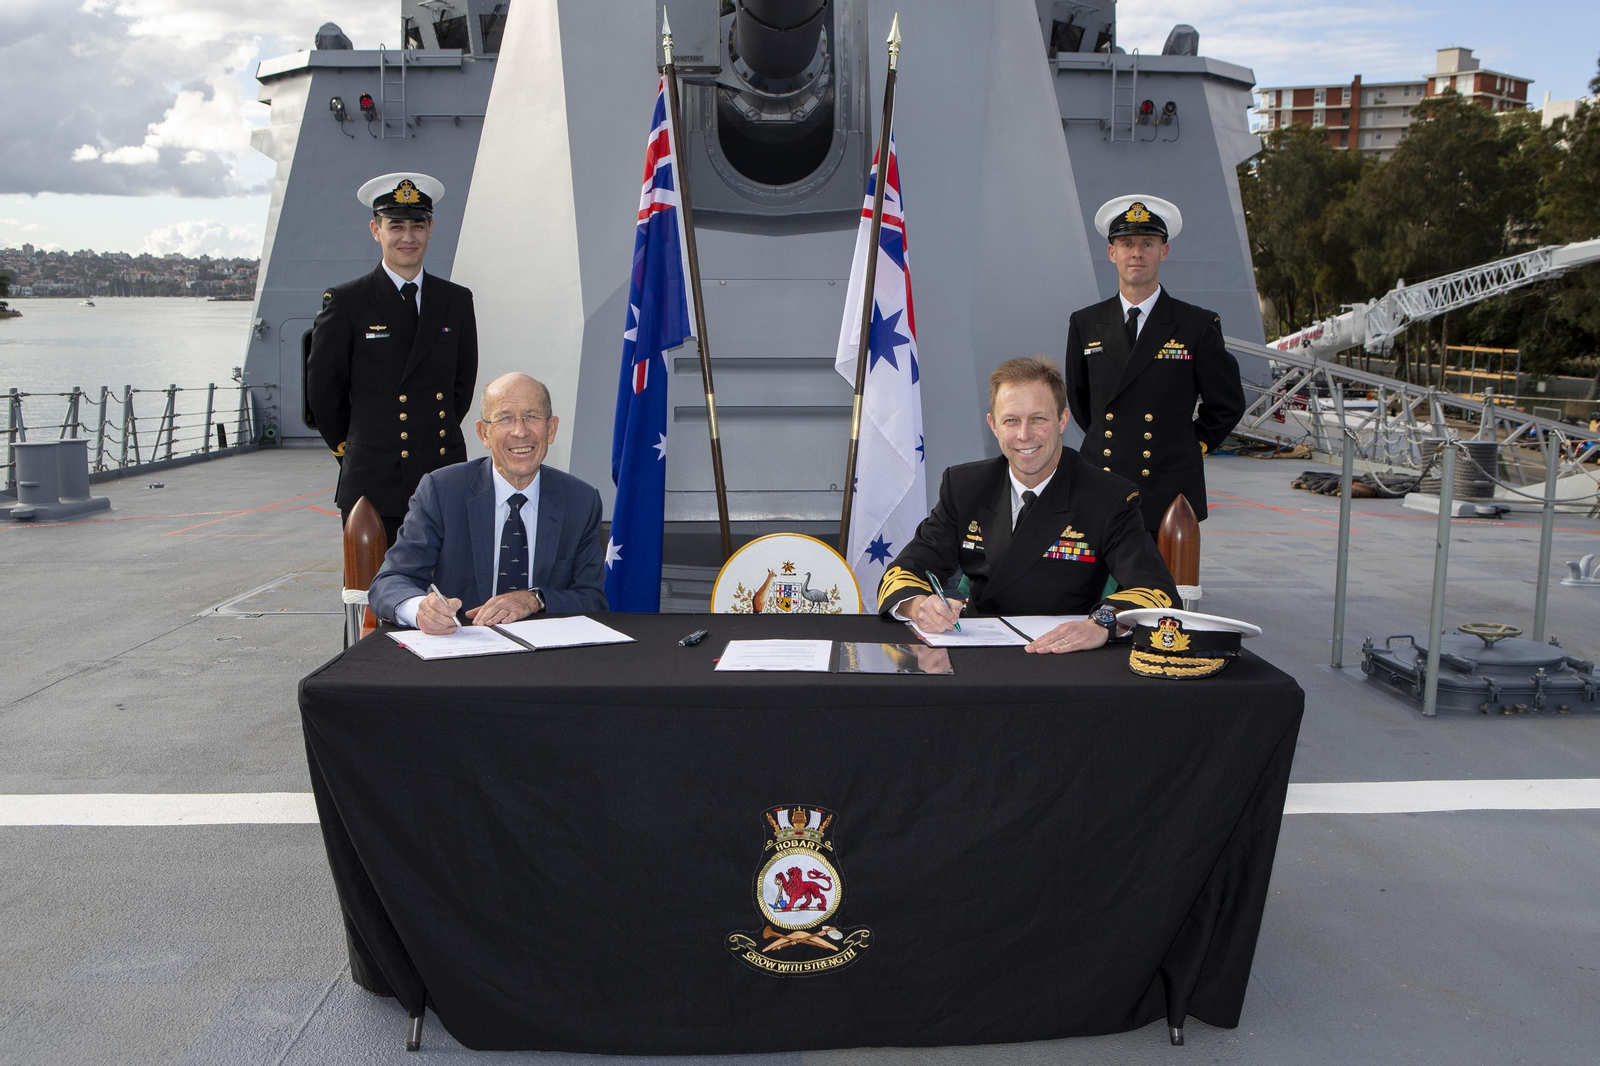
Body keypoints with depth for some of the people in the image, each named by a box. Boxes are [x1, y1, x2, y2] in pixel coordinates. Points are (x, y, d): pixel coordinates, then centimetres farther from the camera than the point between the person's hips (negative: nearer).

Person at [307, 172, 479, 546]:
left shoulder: (457, 301, 10)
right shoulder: (346, 302, 0)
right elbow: (322, 390, 5)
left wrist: (437, 435, 14)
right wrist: (353, 449, 9)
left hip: (445, 483, 3)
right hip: (374, 484, -3)